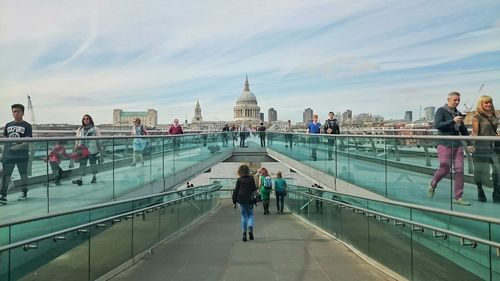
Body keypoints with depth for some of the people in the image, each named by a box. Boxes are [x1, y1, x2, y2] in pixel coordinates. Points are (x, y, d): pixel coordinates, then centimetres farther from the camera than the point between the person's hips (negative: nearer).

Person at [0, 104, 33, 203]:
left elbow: (27, 141, -9)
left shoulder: (27, 126, -2)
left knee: (23, 173, 8)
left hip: (22, 155, -3)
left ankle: (24, 192, 23)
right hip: (8, 155, 3)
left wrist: (17, 147, -25)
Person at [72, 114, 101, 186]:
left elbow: (98, 140, 3)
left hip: (92, 150, -2)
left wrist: (99, 149, -2)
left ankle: (94, 177, 21)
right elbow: (77, 140, 17)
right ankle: (80, 179, -7)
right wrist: (75, 150, 13)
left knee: (93, 163, 7)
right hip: (82, 150, 3)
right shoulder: (80, 130, 14)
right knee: (82, 164, -4)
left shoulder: (95, 129, 3)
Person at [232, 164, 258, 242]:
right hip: (249, 200, 0)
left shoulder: (239, 180, -4)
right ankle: (250, 228, -12)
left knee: (244, 216, 9)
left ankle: (244, 234, 7)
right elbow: (254, 189, 3)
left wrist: (234, 201, 5)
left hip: (241, 200, 0)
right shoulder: (251, 178, -1)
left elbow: (236, 191, -2)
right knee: (250, 215, 13)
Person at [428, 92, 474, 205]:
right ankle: (432, 185, 22)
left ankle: (458, 197, 7)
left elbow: (464, 130, 24)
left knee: (459, 170, 0)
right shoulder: (441, 111, -1)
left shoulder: (458, 113, 17)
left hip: (457, 145, 6)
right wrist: (453, 121, -21)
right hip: (444, 144, -6)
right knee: (445, 168, -6)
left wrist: (469, 143, 18)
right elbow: (437, 125, -15)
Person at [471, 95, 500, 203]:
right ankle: (480, 192, 24)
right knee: (481, 171, 4)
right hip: (482, 146, -5)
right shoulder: (477, 117, -4)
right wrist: (473, 145, -16)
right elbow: (475, 133, -8)